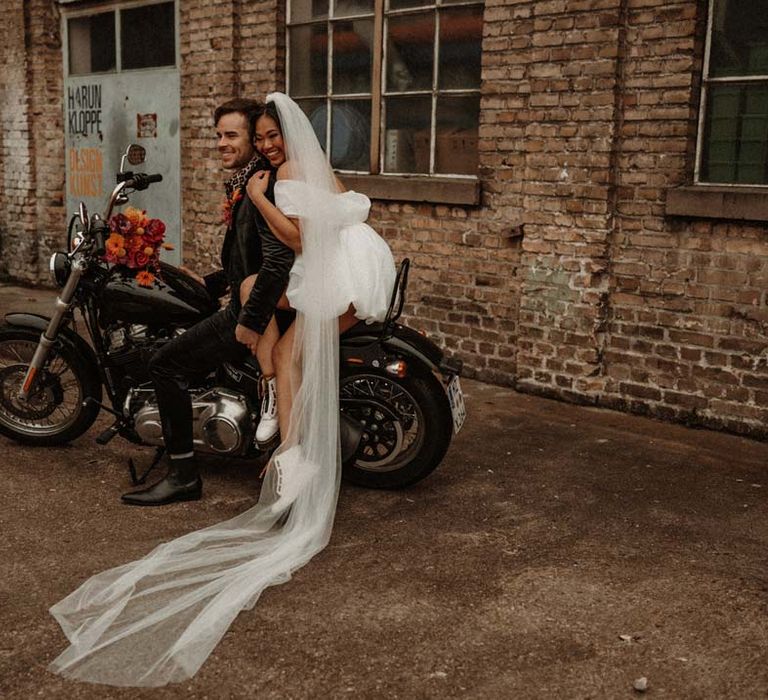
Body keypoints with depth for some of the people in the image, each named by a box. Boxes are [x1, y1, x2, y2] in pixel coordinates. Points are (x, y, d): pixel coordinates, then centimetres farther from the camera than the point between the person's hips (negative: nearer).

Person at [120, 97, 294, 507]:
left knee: (165, 364, -13)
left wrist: (250, 320, -27)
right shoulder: (245, 185, 16)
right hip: (249, 304, 11)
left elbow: (278, 259, -29)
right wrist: (210, 283, 21)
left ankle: (183, 476, -6)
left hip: (262, 308, -11)